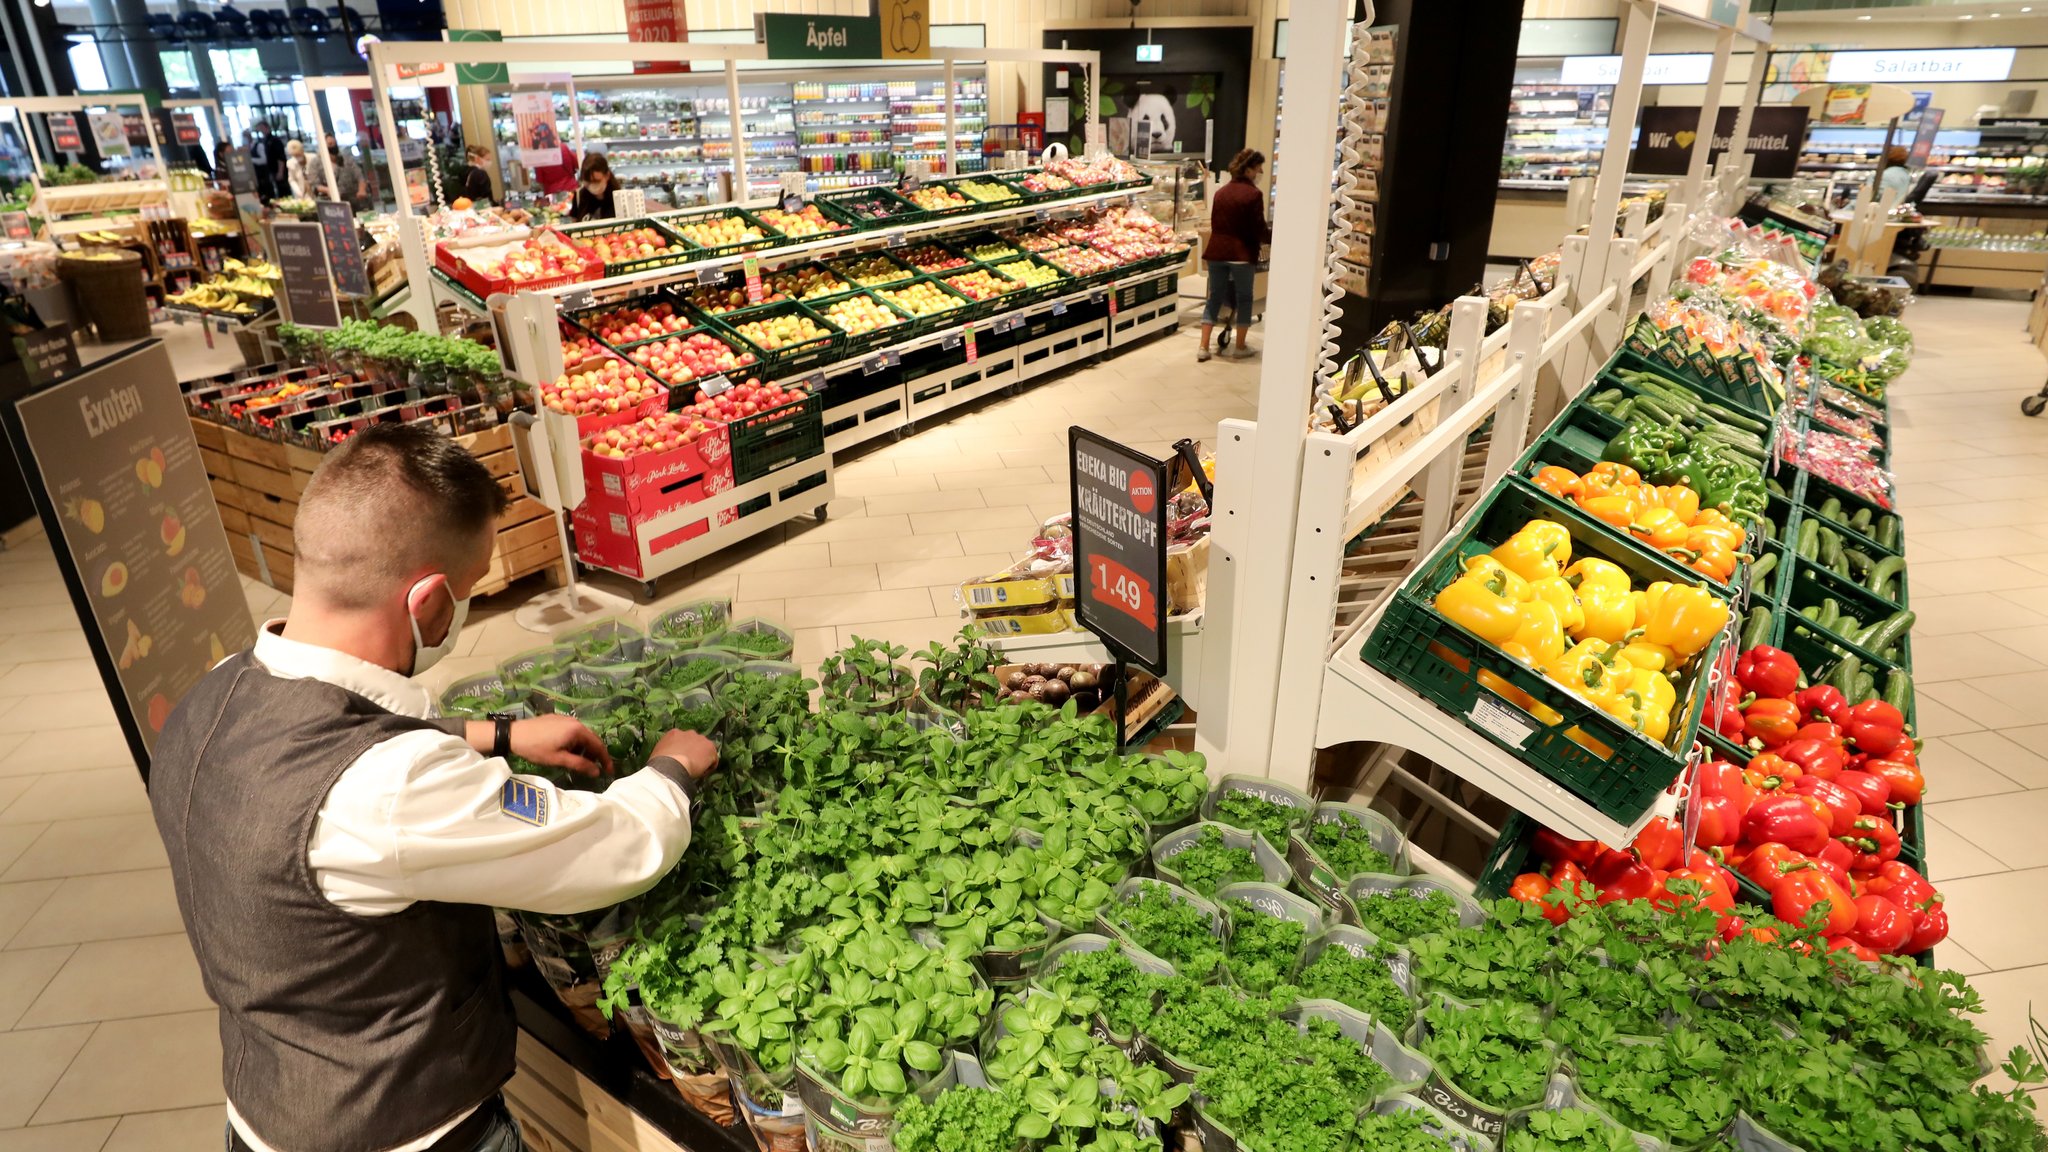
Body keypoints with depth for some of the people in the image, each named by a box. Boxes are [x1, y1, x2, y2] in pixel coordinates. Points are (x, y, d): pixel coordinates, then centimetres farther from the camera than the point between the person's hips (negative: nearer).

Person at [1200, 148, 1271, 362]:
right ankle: (1240, 347, 16)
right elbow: (1260, 231, -10)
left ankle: (1204, 347, 6)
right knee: (1244, 298, 10)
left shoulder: (1220, 192, 8)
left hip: (1217, 251, 5)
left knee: (1215, 297, 10)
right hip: (1242, 253, -5)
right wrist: (1274, 233, 9)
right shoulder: (1254, 194, -11)